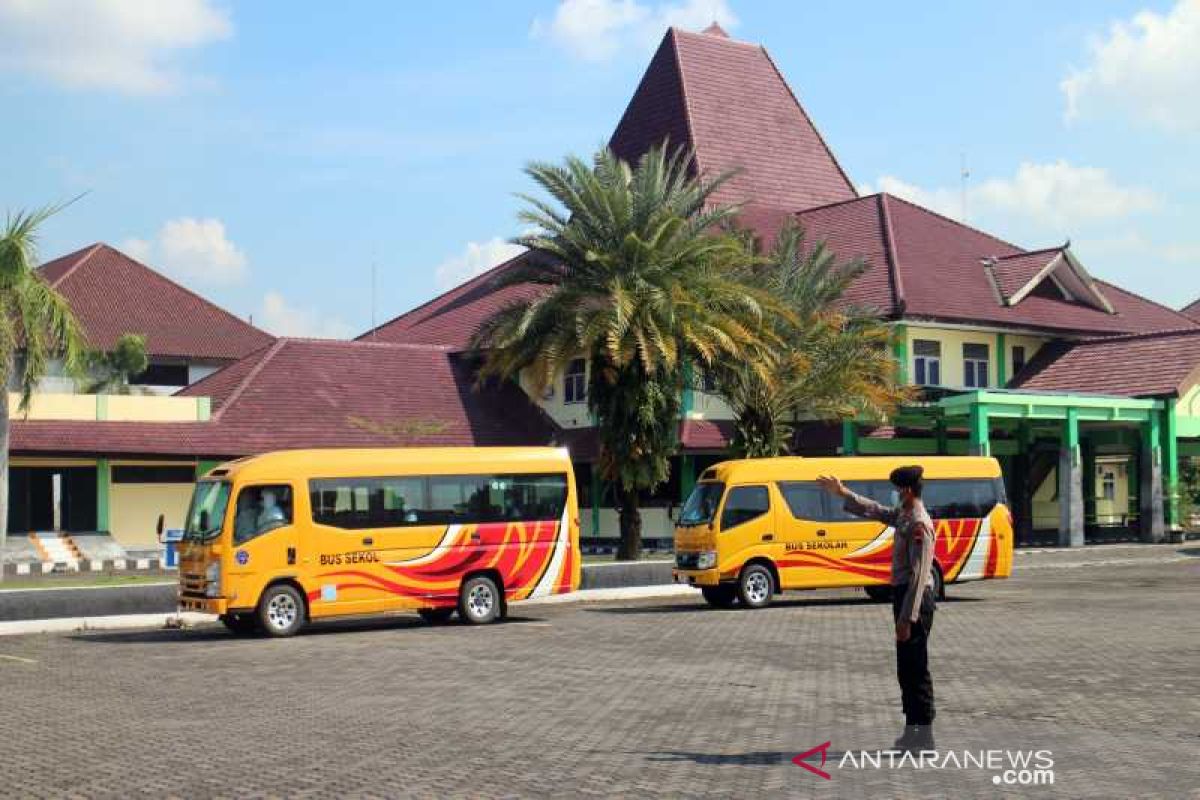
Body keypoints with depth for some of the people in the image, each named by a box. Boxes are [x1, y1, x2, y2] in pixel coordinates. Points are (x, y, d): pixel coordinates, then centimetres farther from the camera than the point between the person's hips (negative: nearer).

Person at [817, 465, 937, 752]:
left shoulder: (919, 525, -18)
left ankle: (923, 733, 0)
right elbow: (873, 511, 29)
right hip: (904, 594, 10)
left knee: (916, 668, -5)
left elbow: (919, 574, -22)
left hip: (915, 599, -10)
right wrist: (842, 493, 28)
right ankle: (913, 730, 20)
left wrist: (907, 617, -23)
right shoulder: (903, 516, 11)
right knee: (906, 668, 13)